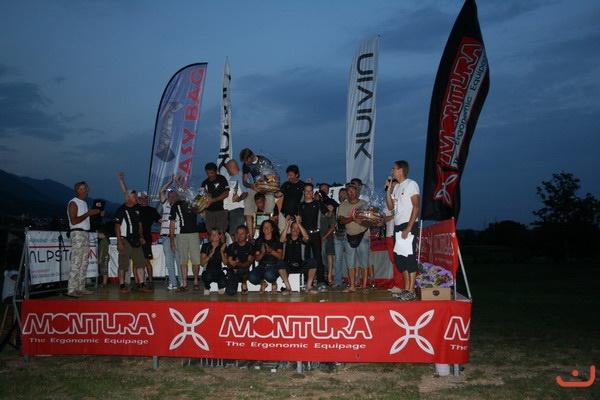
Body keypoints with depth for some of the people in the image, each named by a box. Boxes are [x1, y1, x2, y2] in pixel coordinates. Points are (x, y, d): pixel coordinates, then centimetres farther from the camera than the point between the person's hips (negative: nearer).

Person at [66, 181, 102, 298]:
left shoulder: (84, 203, 19)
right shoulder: (73, 203, -8)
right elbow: (73, 221, -17)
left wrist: (97, 214, 14)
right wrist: (88, 214, -16)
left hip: (85, 233, 9)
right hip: (77, 233, -9)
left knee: (84, 262, 9)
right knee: (76, 263, -11)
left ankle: (81, 288, 13)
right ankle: (71, 289, -11)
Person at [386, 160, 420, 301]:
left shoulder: (411, 184, -6)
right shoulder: (396, 187, 18)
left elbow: (416, 207, -13)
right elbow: (390, 206, 17)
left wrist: (408, 228, -18)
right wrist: (388, 190, 6)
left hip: (408, 226, -8)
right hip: (397, 226, 9)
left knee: (409, 257, -9)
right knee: (399, 258, 9)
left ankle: (411, 292, -6)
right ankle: (406, 289, 17)